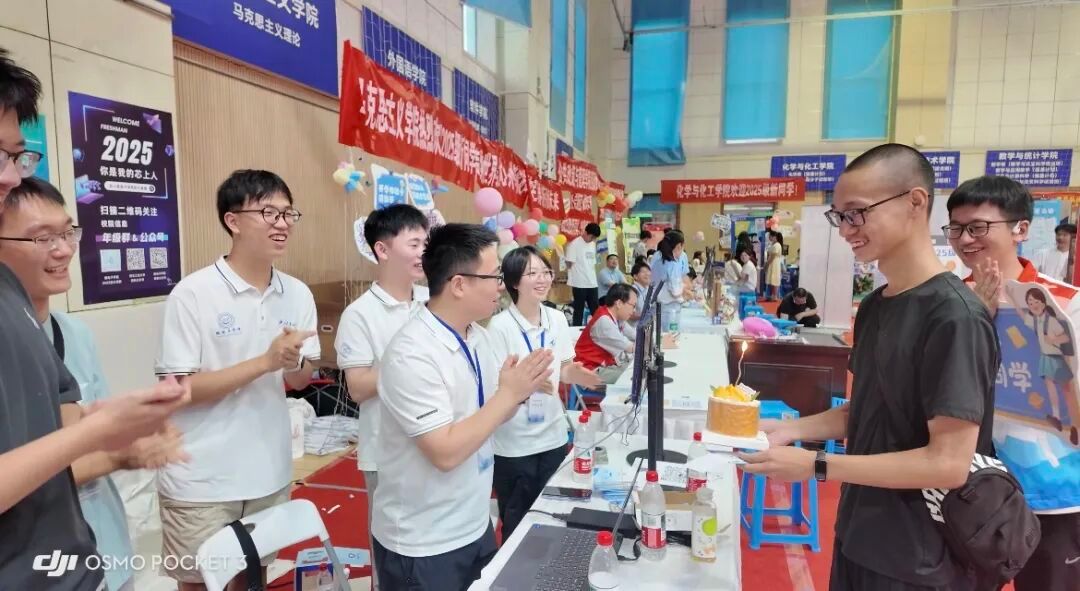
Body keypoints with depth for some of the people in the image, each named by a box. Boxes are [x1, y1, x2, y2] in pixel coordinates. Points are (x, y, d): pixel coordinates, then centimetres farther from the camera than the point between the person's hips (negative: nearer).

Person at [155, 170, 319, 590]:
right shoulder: (193, 293, -15)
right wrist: (266, 361, -24)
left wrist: (294, 364, -16)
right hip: (201, 481, -4)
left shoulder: (298, 294, -1)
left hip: (270, 474, 4)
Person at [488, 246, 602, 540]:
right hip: (515, 444, -5)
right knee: (516, 523, 13)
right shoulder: (500, 325, -17)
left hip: (553, 435, 5)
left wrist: (573, 374, -12)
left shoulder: (557, 319, 1)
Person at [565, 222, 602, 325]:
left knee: (596, 310, 8)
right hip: (579, 284, -6)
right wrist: (571, 284, -9)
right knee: (579, 310, 1)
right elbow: (569, 264, -9)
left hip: (592, 284, 6)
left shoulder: (593, 244, 13)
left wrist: (594, 279, 13)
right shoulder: (574, 244, -8)